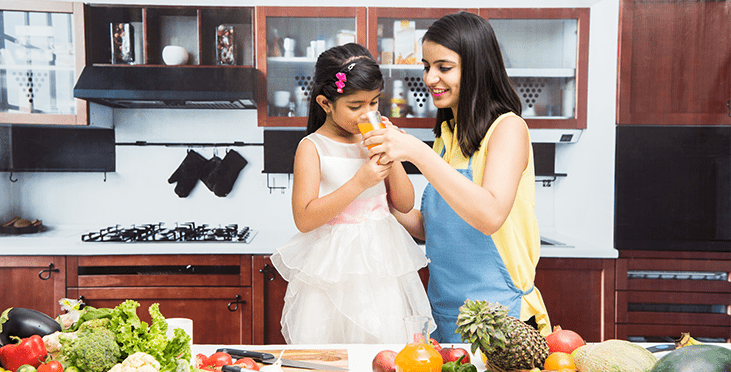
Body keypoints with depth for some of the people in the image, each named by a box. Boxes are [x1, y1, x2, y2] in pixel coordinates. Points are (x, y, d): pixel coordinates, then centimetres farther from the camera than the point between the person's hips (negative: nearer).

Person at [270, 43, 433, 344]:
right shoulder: (312, 147, -7)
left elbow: (405, 205, 7)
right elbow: (304, 219, -16)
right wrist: (360, 181, -21)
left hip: (381, 262, 4)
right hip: (332, 266, -4)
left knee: (386, 345, 7)